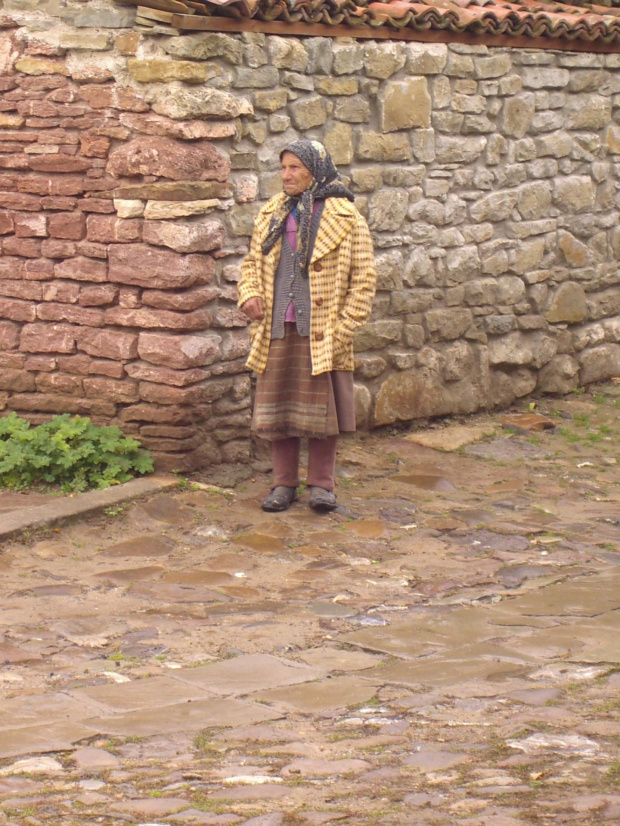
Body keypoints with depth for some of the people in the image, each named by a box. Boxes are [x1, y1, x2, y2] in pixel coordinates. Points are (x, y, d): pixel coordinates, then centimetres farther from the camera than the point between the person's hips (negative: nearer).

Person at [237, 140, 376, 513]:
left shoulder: (345, 217, -3)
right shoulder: (272, 215, 11)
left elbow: (364, 276, -3)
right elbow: (252, 263, 21)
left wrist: (344, 328, -9)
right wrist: (249, 294, 0)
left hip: (321, 333, -4)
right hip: (276, 330, 4)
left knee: (321, 408, 2)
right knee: (277, 407, 6)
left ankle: (322, 484, 13)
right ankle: (285, 483, 16)